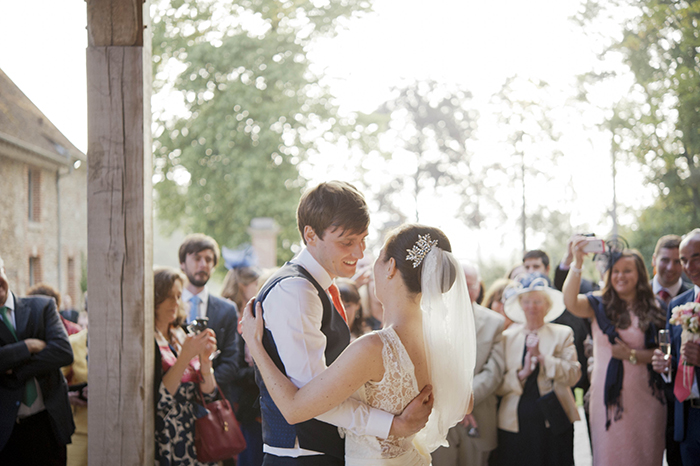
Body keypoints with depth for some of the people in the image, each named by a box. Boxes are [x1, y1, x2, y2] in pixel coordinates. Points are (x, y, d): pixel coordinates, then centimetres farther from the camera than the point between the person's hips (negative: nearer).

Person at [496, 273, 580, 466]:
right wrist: (521, 374, -12)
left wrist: (541, 356, -13)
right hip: (515, 424, 1)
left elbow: (574, 375, -4)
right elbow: (497, 385, 5)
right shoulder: (507, 336, 11)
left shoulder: (563, 334, 8)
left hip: (554, 423, -1)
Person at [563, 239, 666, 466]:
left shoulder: (652, 311, 4)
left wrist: (632, 355, -13)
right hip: (608, 395, -1)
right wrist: (577, 262, -31)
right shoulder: (599, 305, 0)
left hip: (644, 396, 1)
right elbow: (570, 302, -21)